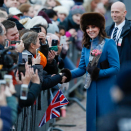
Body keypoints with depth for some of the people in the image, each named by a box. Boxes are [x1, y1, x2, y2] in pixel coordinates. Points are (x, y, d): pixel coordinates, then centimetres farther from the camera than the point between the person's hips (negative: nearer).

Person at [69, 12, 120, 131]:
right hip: (92, 89, 6)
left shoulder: (109, 44, -6)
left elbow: (116, 68, -11)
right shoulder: (86, 46, 12)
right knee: (92, 120, 8)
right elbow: (82, 68, 11)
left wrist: (99, 73, -21)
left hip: (106, 90, -6)